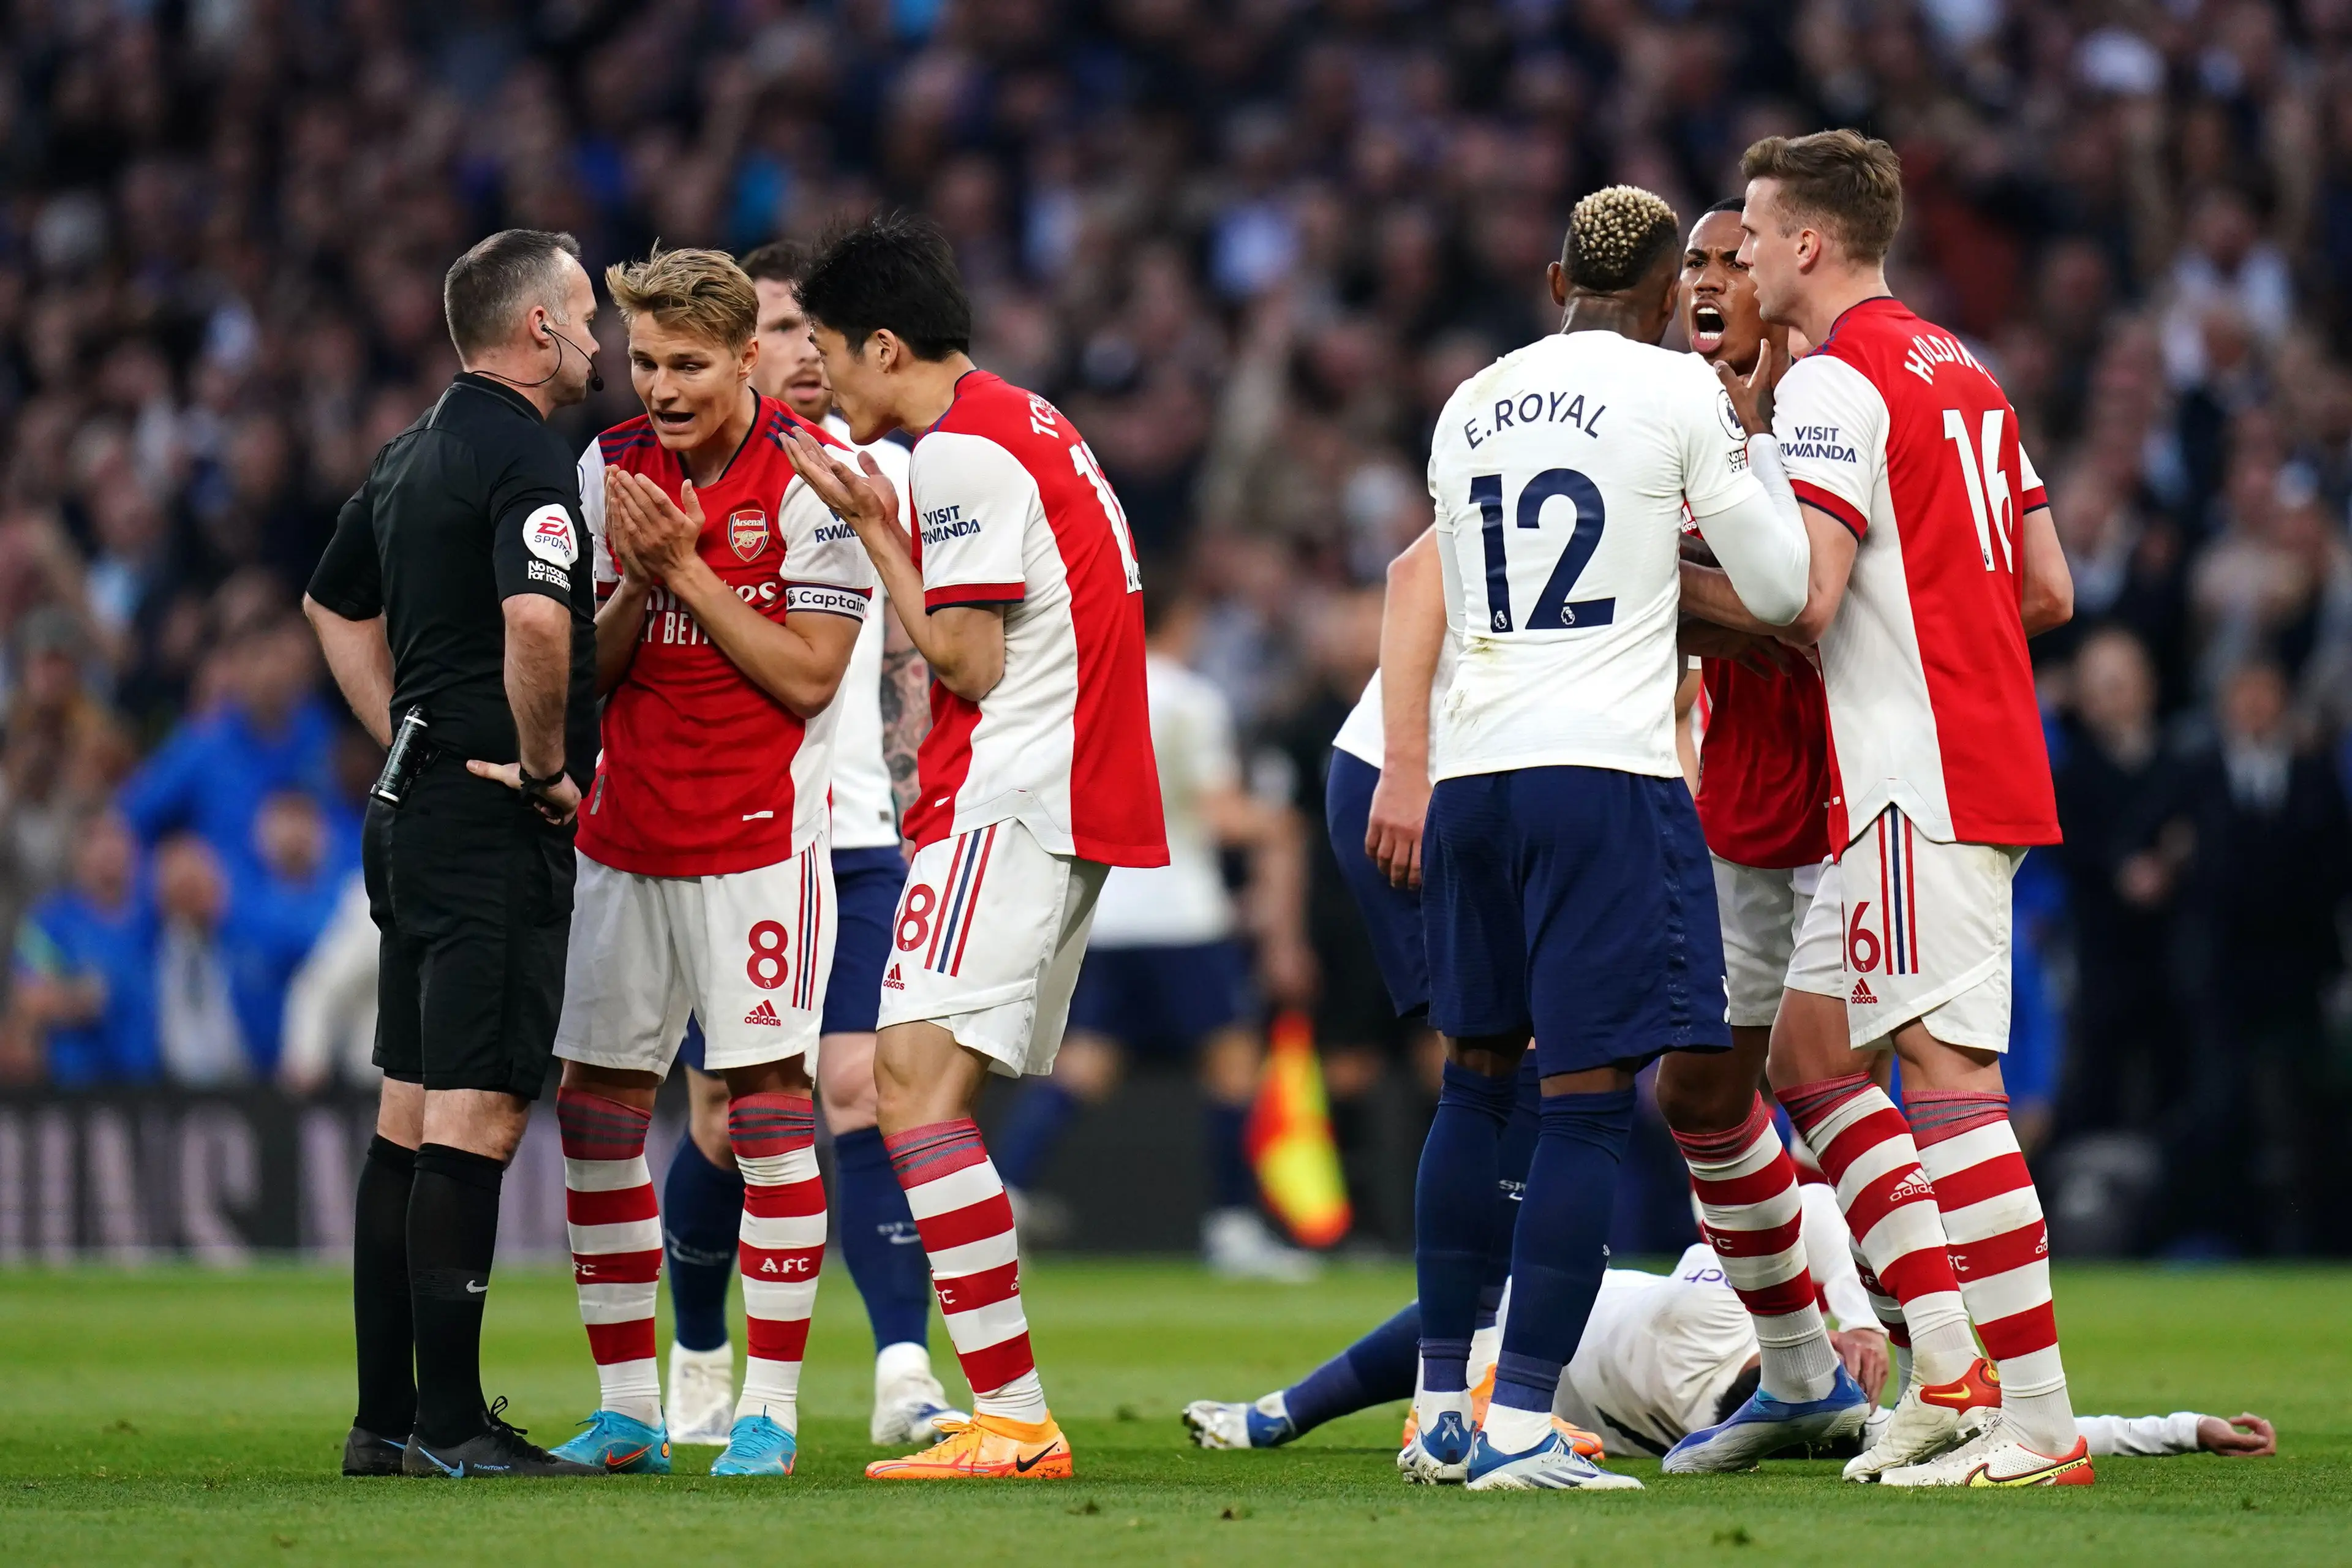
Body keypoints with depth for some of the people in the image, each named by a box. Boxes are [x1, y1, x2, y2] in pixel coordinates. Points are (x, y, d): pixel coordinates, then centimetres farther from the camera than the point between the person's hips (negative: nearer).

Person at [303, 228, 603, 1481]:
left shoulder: (414, 452, 15)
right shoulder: (525, 459, -14)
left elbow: (335, 604, 28)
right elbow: (535, 618, -31)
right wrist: (546, 766, -17)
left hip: (415, 807, 10)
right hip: (494, 828, -10)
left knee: (412, 1114, 12)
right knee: (477, 1114, -9)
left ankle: (386, 1417, 15)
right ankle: (450, 1426, -10)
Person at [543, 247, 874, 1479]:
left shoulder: (809, 477, -8)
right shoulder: (610, 467, 6)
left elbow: (808, 676, -11)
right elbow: (587, 667, 7)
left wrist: (688, 567, -15)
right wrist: (637, 585, -12)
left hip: (758, 835, -5)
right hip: (623, 834, 5)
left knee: (768, 1100, -6)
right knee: (595, 1102, 3)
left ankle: (768, 1410, -1)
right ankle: (628, 1409, 11)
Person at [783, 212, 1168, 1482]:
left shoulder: (960, 453, -12)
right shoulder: (1029, 427, 19)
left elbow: (969, 659, -15)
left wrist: (871, 526, -4)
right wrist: (880, 518, 14)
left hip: (1008, 800, -10)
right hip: (1078, 801, 10)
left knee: (913, 1088, -17)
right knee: (933, 1092, 10)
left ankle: (1015, 1419, -23)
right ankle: (1006, 1417, 7)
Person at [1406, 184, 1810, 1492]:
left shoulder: (1469, 406, 14)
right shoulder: (1682, 394, -2)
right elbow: (1783, 590, 1)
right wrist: (1756, 434, 14)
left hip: (1471, 766, 6)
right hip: (1606, 767, -6)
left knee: (1477, 1078, 18)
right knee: (1592, 1095, -4)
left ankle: (1443, 1408, 21)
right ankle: (1521, 1428, -10)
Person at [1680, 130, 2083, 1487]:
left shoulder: (1836, 382, -11)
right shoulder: (1962, 371, 17)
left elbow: (1802, 597, -20)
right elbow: (2049, 590, 18)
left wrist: (1662, 572, -6)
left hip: (1916, 780, -10)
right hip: (1994, 759, 10)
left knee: (1947, 1071, -11)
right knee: (1809, 1047, 14)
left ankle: (2043, 1424, -13)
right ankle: (1953, 1369, 9)